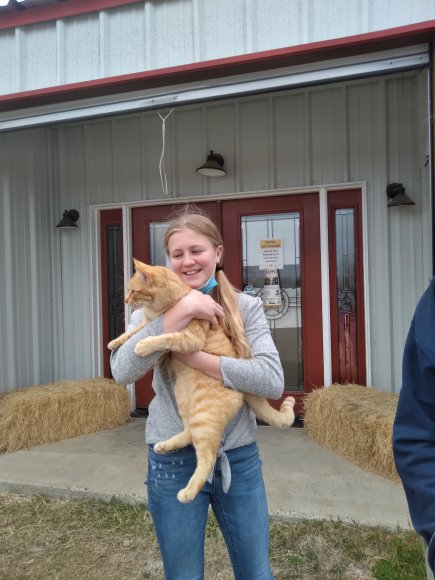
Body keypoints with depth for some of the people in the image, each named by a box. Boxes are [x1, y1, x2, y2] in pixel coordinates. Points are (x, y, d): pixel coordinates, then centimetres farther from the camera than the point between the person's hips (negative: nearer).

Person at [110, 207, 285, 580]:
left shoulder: (246, 307, -4)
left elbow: (273, 381, -17)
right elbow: (122, 371, -20)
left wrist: (195, 357, -21)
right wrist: (182, 311, -25)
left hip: (239, 457, 0)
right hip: (174, 461, 0)